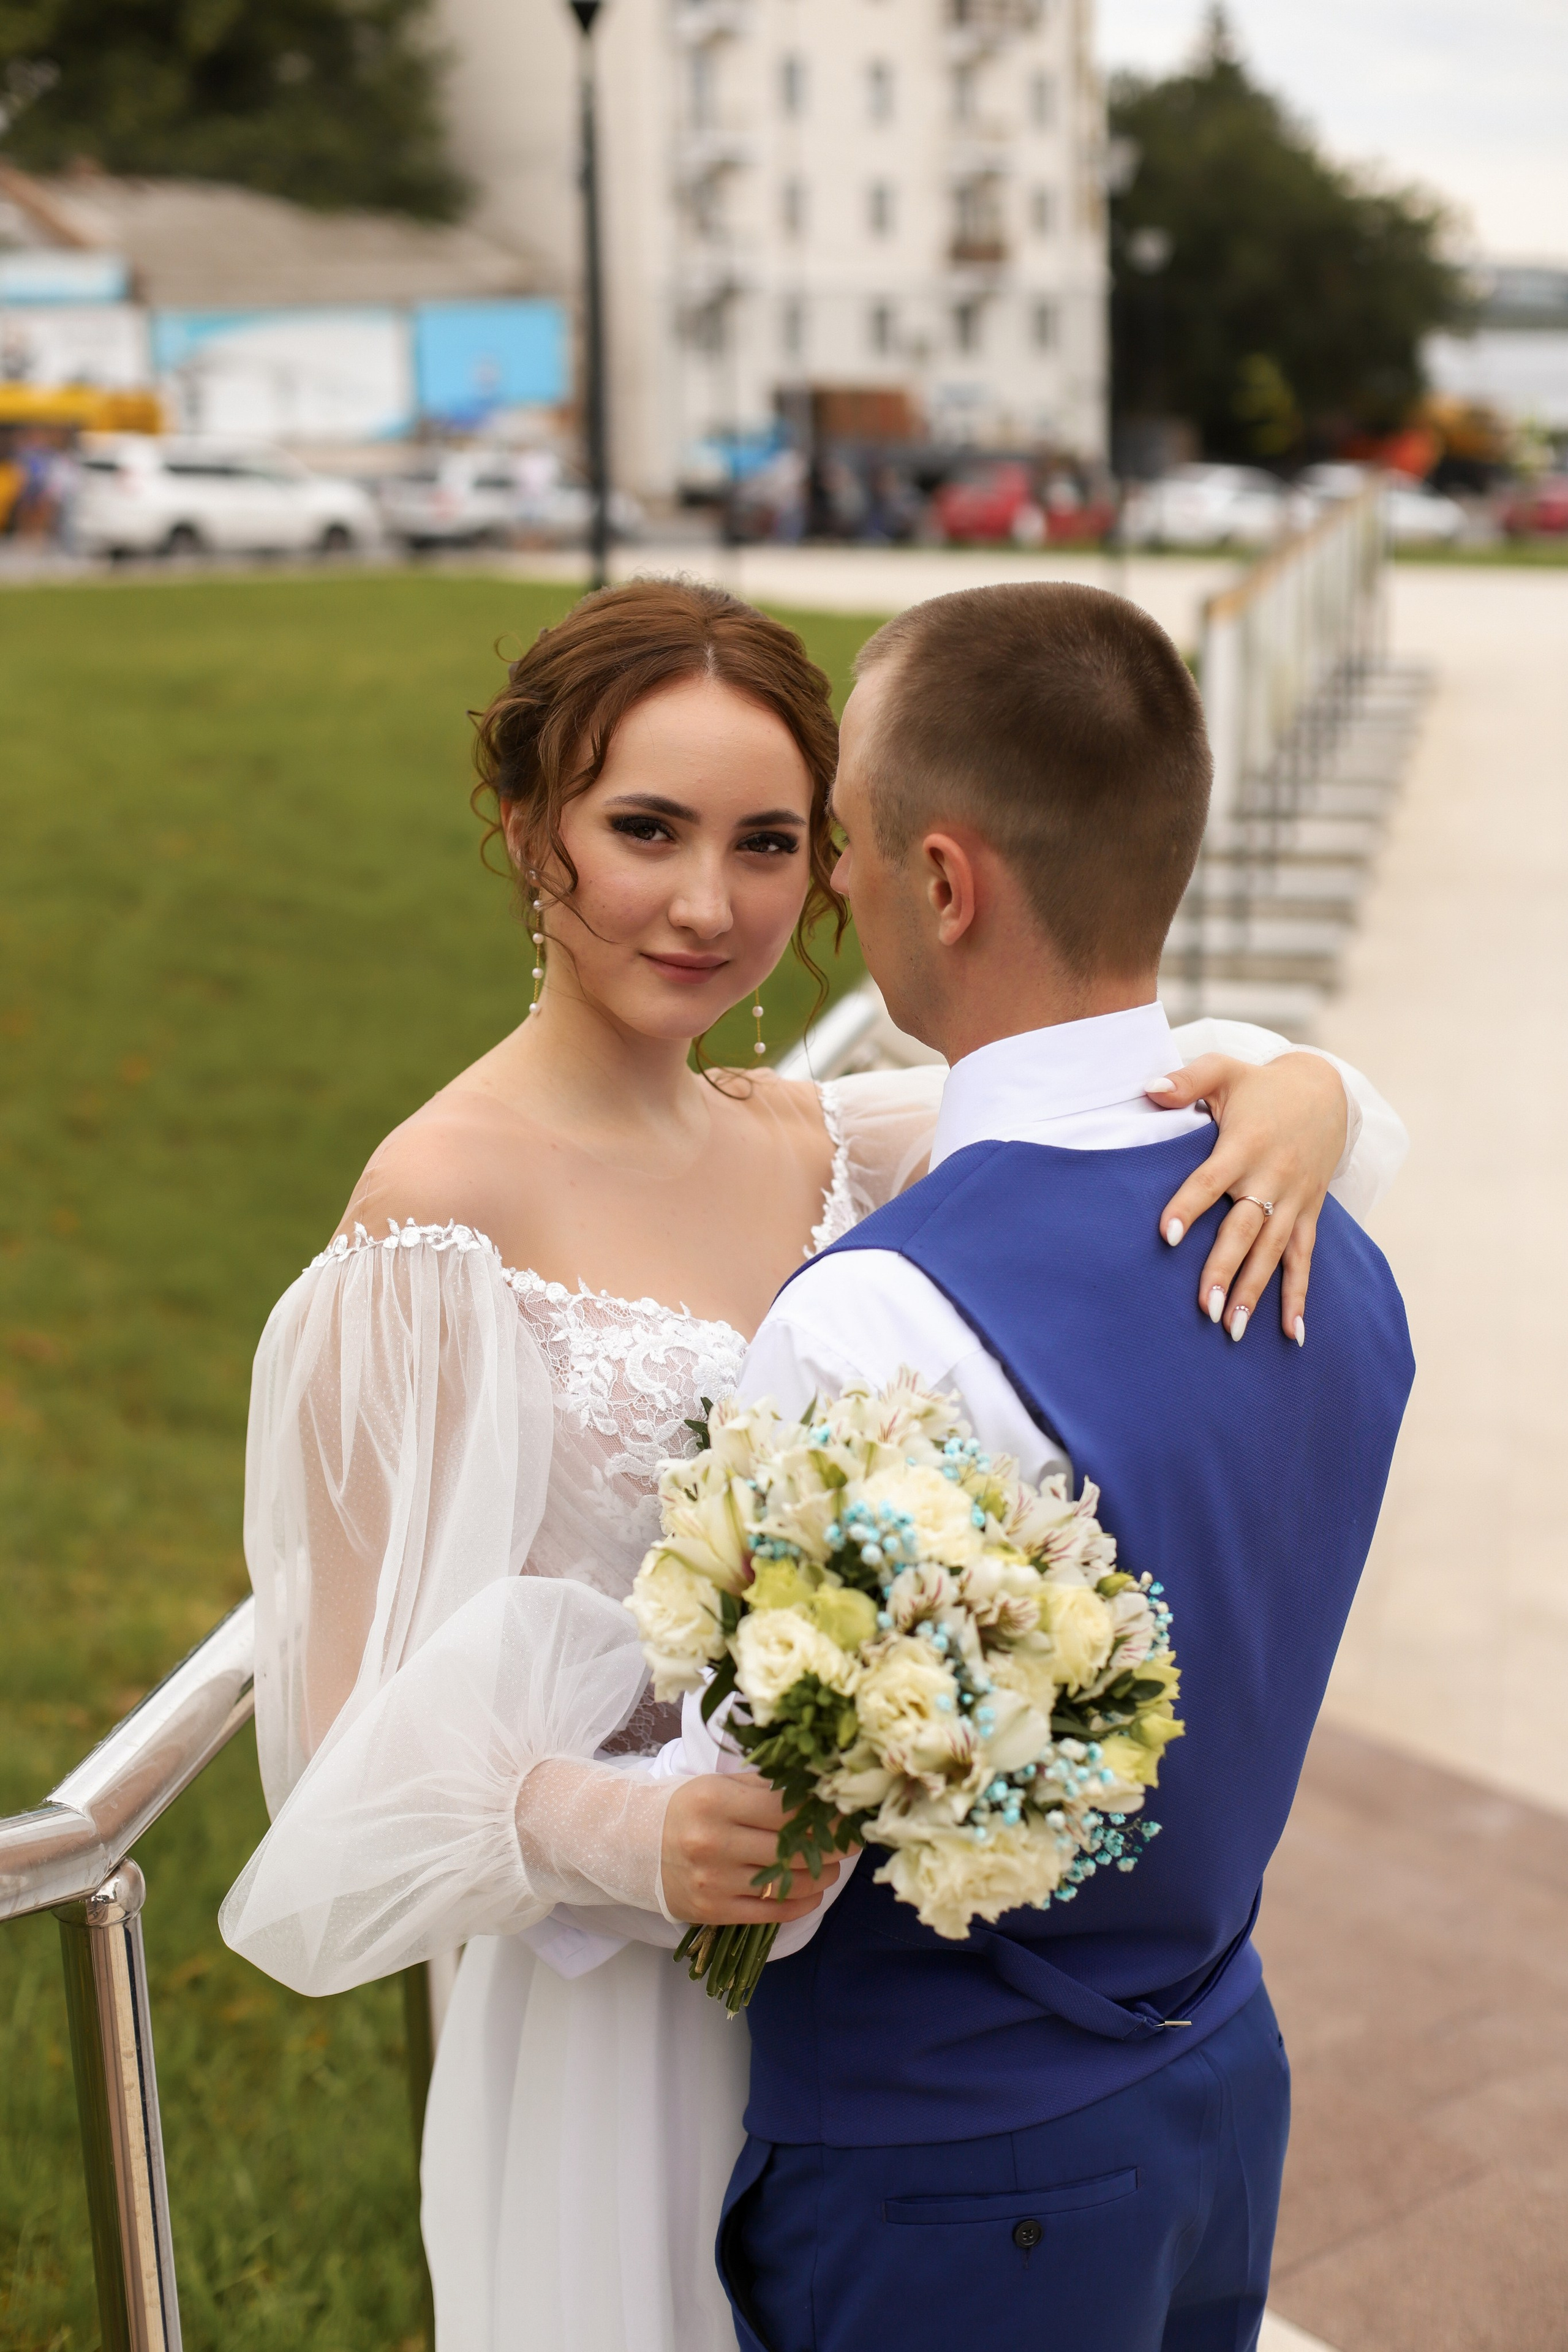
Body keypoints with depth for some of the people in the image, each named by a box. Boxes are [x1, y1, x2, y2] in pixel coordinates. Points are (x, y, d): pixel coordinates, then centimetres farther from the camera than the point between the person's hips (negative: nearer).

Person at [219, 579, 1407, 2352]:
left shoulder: (824, 1145, -3)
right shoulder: (444, 1206, -19)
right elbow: (379, 1721, -16)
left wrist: (1293, 1092, -21)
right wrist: (617, 1834, -34)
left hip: (875, 1970, 6)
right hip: (617, 2009, -5)